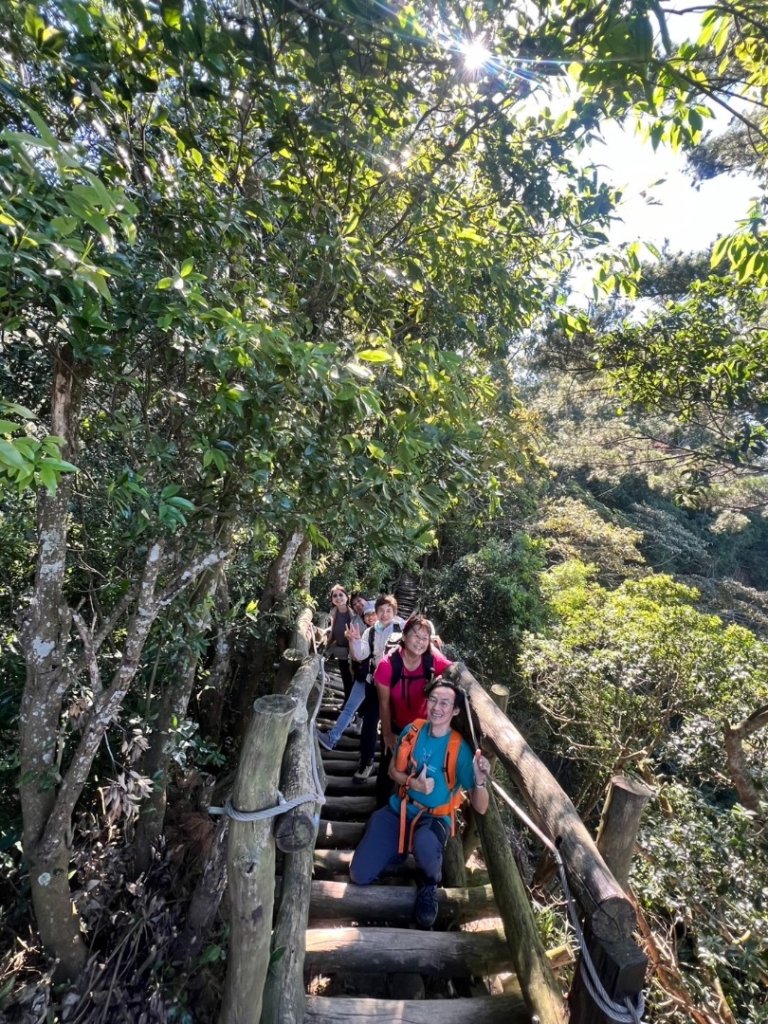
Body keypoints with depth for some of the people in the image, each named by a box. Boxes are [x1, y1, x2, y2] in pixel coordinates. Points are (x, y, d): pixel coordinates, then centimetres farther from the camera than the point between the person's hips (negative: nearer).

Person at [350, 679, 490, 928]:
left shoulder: (460, 748, -17)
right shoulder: (412, 731, -7)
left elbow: (480, 808, -16)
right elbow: (393, 771, 4)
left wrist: (480, 781, -38)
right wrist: (413, 783, -17)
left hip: (434, 817, -3)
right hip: (398, 810, 3)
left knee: (424, 844, -38)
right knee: (359, 875, -8)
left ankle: (430, 885, -1)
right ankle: (402, 849, 21)